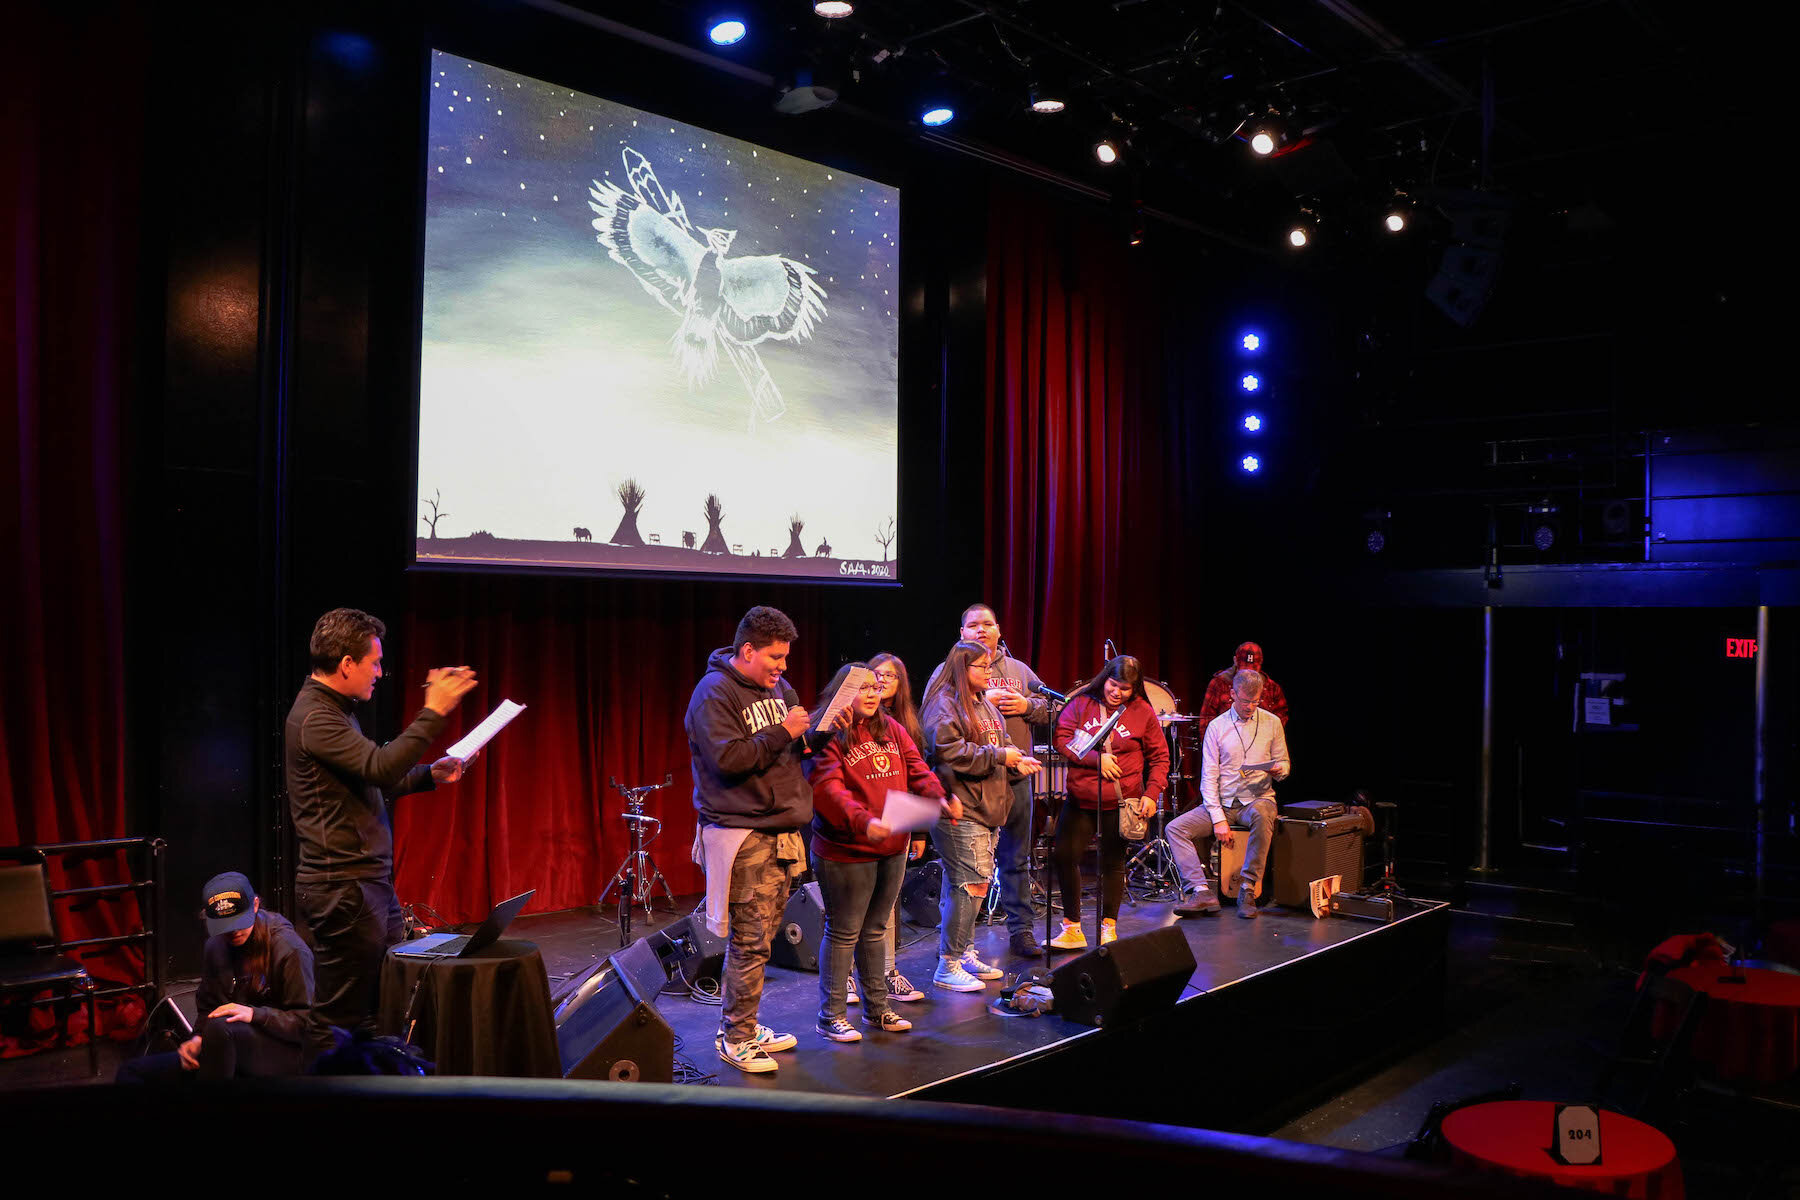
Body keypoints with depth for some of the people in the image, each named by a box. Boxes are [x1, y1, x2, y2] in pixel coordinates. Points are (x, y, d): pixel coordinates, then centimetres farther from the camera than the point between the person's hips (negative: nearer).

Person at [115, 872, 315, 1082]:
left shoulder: (290, 949, -10)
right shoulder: (215, 948, 11)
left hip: (284, 1055, -7)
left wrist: (254, 1014, -23)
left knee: (220, 1027, -37)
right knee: (130, 1071, -4)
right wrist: (198, 1038, -4)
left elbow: (304, 1022, -9)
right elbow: (207, 1008, 17)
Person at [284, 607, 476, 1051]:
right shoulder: (314, 718, -16)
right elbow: (381, 767, -28)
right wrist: (433, 712, -26)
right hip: (343, 887, -10)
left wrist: (429, 775, 13)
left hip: (371, 881, 10)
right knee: (341, 1016, -1)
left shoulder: (334, 710, 16)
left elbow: (371, 782, 24)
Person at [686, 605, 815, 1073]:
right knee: (750, 941, -6)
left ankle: (744, 1026, 24)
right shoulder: (714, 692, -10)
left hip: (781, 831, 8)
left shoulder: (777, 685, 14)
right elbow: (728, 759, -21)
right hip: (742, 836, -8)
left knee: (761, 938, 13)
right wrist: (781, 733, -17)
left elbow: (797, 747, 22)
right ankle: (735, 1039, 6)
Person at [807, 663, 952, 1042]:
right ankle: (831, 1016, 14)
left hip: (892, 848, 7)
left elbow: (916, 770, 4)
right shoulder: (828, 736, -12)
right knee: (843, 933, 2)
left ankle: (877, 1008, 31)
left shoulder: (891, 729, 10)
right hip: (846, 852, -7)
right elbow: (827, 789, -24)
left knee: (875, 929, 19)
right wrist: (862, 821, -39)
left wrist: (938, 797, -16)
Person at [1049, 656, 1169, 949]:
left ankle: (1108, 925, 23)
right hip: (1080, 798, 1)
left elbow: (1159, 757, 5)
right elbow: (1061, 739, -6)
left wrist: (1152, 793, -7)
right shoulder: (1081, 703, 1)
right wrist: (1096, 758, -16)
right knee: (1065, 855, -4)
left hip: (1120, 802, -1)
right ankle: (1072, 929, 9)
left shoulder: (1143, 713, 0)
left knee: (1113, 862, 7)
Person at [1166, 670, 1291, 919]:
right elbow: (1209, 777, -2)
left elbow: (1284, 763, 13)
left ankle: (1248, 889, -28)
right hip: (1222, 802, 2)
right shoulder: (1216, 727, 1)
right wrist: (1219, 819, -13)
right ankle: (1202, 892, -25)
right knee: (1174, 829, -18)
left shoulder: (1271, 723, 4)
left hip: (1258, 799, -1)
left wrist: (1279, 769, -14)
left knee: (1262, 815, -39)